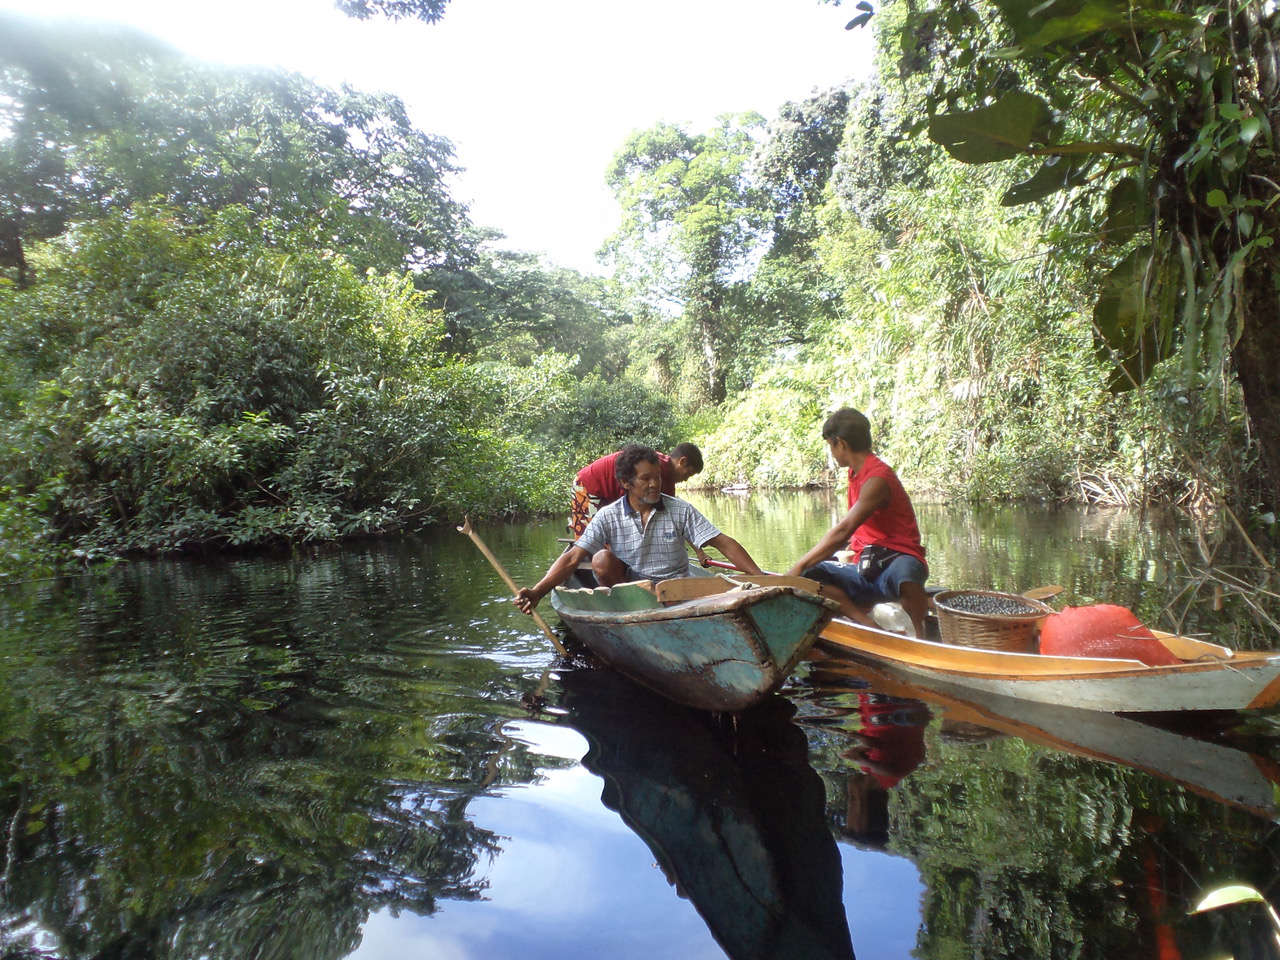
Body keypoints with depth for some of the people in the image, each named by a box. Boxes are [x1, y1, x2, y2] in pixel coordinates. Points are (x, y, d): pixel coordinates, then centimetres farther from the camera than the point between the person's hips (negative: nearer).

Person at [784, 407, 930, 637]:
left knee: (903, 573, -43)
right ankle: (872, 627, -25)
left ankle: (920, 635, -16)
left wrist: (798, 566, -23)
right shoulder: (857, 473, 15)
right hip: (866, 571, 8)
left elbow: (842, 532, -25)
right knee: (809, 576, -12)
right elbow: (846, 533, 24)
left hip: (899, 560, -8)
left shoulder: (877, 479, -16)